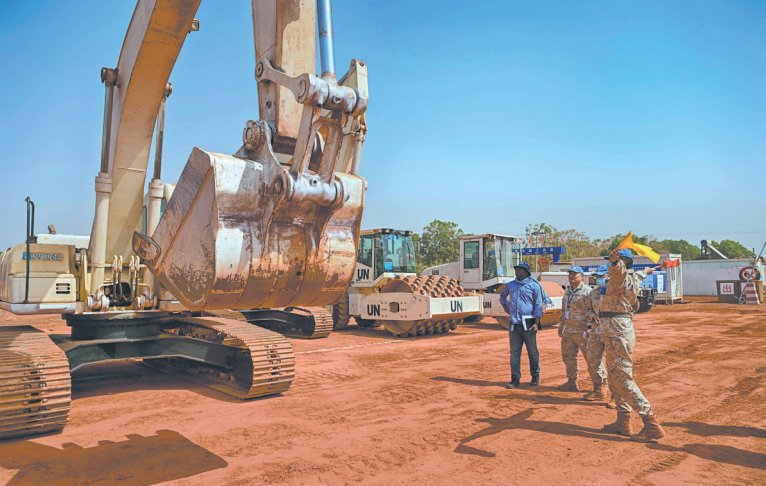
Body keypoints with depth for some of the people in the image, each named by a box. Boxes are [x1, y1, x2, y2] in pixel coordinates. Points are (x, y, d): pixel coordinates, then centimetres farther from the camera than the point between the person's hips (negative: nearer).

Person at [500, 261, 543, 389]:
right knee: (514, 353, 4)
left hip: (528, 324, -4)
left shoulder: (534, 285, -2)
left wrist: (536, 323, -10)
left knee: (532, 352, 7)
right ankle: (515, 379, 8)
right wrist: (506, 309, 17)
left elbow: (538, 305, -4)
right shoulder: (510, 285, 11)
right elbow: (502, 296, 30)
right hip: (514, 324, 4)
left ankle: (535, 377, 22)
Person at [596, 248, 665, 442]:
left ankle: (652, 424, -11)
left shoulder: (622, 278, -15)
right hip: (619, 330, 11)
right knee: (616, 377, 16)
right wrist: (645, 272, 62)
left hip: (617, 332, -11)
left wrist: (615, 261, -62)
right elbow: (637, 275, 39)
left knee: (622, 378, -11)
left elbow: (619, 270, -40)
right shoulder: (632, 278, 15)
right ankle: (623, 422, 24)